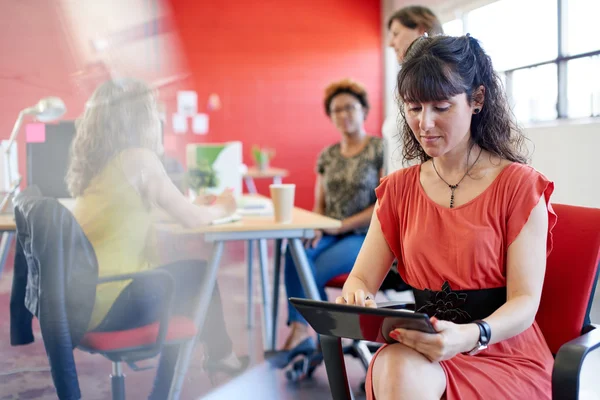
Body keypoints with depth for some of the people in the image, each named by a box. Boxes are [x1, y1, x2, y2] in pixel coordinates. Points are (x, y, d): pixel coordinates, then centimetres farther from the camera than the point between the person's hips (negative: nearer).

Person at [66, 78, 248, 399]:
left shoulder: (94, 162, 10)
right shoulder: (139, 159, -13)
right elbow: (191, 220, -7)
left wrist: (198, 205, 22)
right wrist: (220, 208, 15)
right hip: (108, 305, -8)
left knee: (176, 270, 22)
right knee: (198, 274, 13)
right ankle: (219, 356, 32)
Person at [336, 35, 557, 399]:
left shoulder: (519, 185, -3)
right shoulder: (398, 188, 9)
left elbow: (525, 303, -9)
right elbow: (361, 279, 5)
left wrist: (469, 336, -31)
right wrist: (355, 299, -21)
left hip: (505, 356, -3)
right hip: (421, 350, 3)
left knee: (406, 370, -33)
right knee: (395, 365, -33)